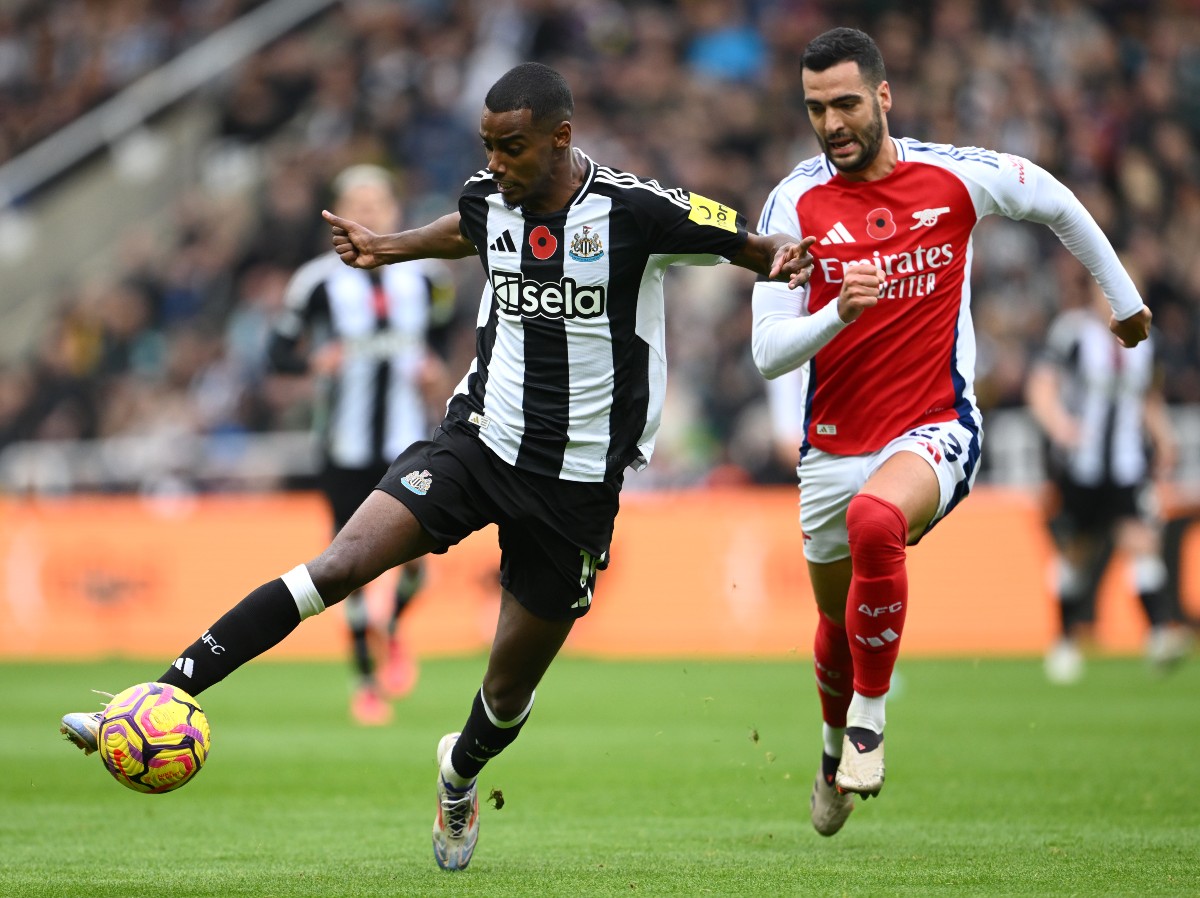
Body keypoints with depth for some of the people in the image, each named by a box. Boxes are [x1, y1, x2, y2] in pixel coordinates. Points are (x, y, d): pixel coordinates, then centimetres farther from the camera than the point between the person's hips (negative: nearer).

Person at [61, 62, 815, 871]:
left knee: (511, 688, 7)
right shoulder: (490, 198, 0)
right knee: (340, 564, -17)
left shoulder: (636, 210, -16)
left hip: (576, 484, -3)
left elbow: (748, 245, -5)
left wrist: (781, 257, -25)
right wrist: (387, 249, 27)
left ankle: (461, 774, 43)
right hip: (478, 439, 3)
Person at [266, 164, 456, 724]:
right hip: (347, 447, -1)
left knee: (413, 555, -13)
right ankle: (366, 680, 20)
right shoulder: (318, 282, -7)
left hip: (409, 444, 2)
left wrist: (434, 371, 1)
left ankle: (394, 631, 21)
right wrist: (313, 361, -22)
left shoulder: (425, 275, 3)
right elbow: (278, 351, -2)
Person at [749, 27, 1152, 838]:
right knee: (837, 620, 17)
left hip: (935, 431, -3)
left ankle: (870, 714, -16)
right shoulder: (795, 205, -7)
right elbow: (767, 353, -11)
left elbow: (1057, 203, 14)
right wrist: (838, 313, -30)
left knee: (875, 520, -36)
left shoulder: (955, 177, -7)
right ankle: (837, 748, 49)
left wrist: (1124, 299, 24)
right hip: (834, 445, 3)